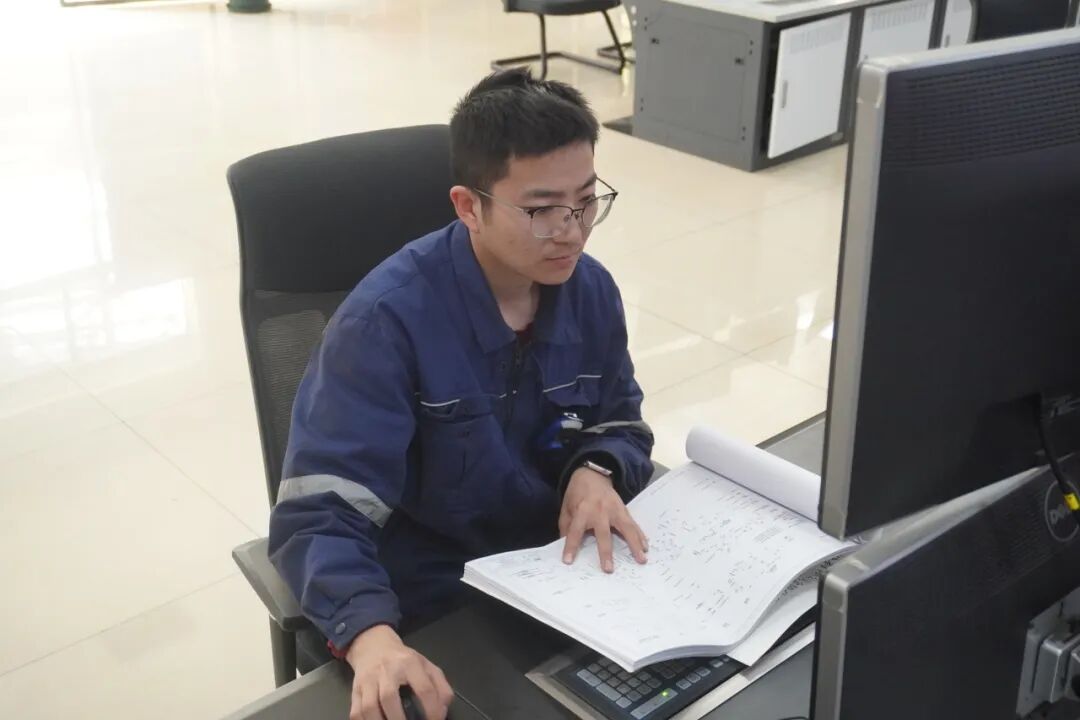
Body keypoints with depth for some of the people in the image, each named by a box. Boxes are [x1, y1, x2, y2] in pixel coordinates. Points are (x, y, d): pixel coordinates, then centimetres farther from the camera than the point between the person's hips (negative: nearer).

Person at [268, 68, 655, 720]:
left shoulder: (591, 291, -5)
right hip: (429, 610, -4)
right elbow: (320, 514, -26)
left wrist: (597, 472, -15)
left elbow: (622, 425, 9)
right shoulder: (387, 320, -22)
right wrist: (372, 637, -44)